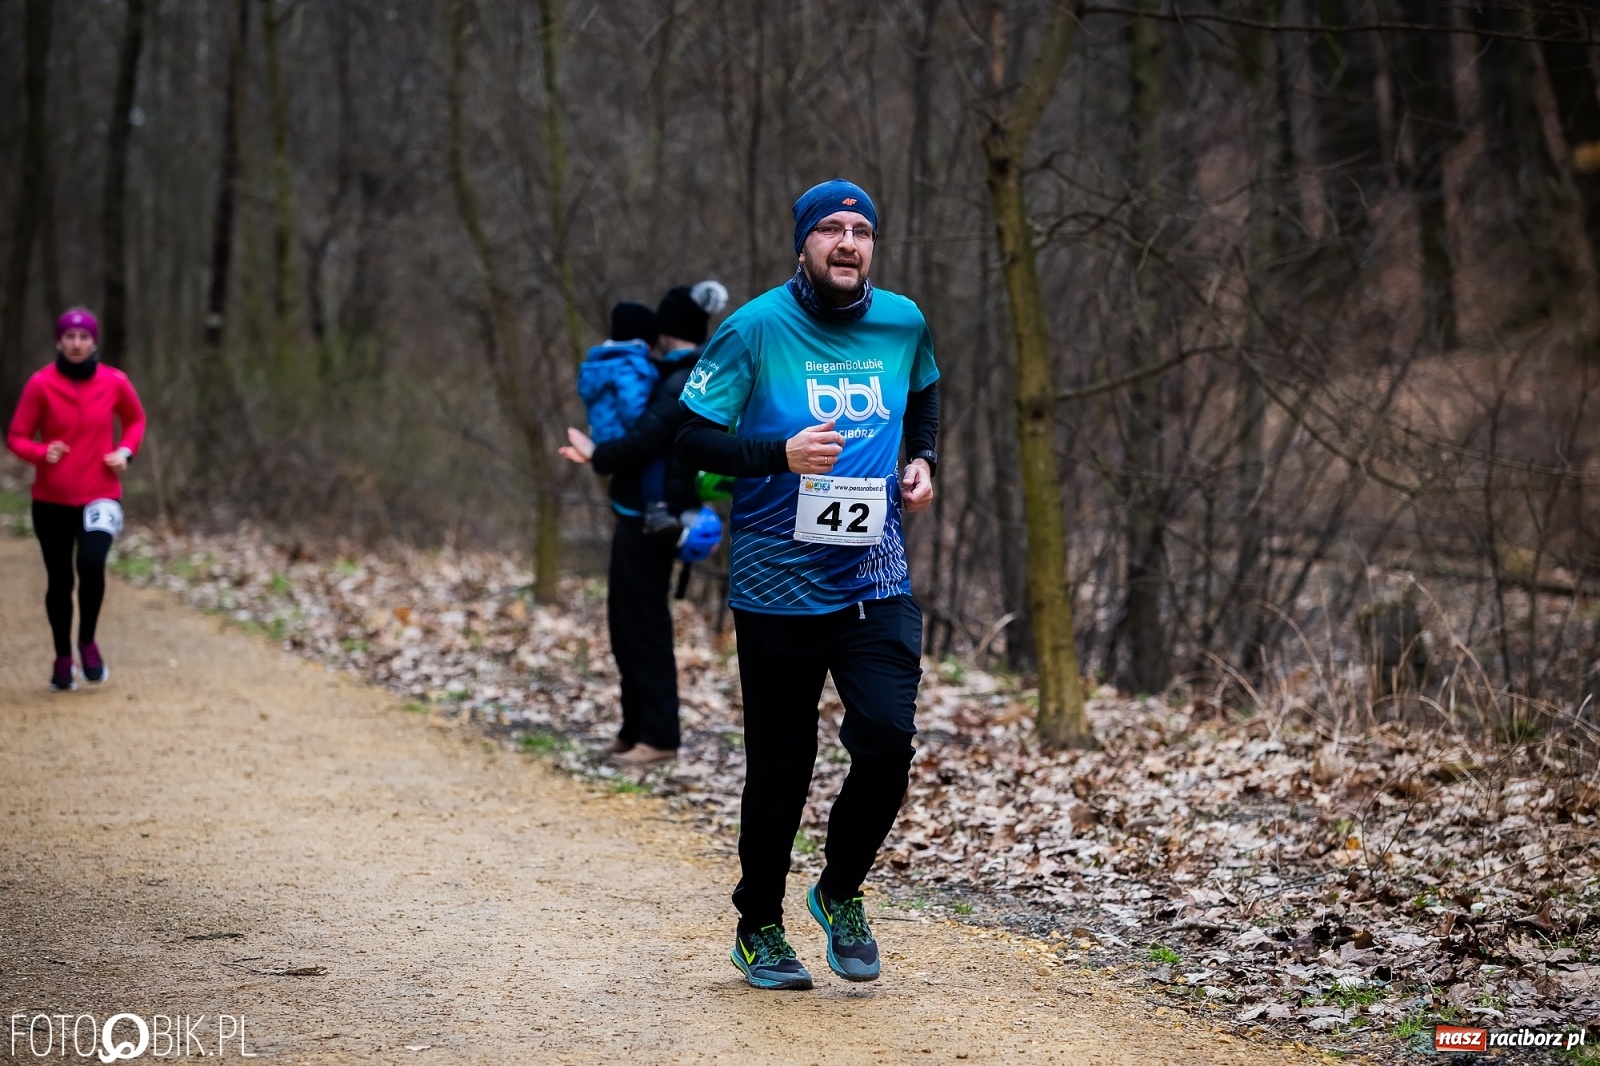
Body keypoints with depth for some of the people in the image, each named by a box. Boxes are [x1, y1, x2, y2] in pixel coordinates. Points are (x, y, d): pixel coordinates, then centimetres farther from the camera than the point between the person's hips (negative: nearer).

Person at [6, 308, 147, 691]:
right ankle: (63, 659, 25)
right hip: (52, 499, 0)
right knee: (59, 580, 7)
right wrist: (42, 452, -23)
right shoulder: (41, 384, -7)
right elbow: (16, 437, -3)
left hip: (100, 495, 0)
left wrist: (126, 450, -2)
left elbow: (135, 420, 17)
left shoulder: (114, 382, -2)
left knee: (92, 564, -23)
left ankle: (87, 642, 0)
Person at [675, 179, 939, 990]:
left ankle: (841, 892, 13)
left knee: (887, 739, -14)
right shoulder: (755, 330, -8)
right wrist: (782, 454, -23)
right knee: (779, 770, 3)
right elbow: (690, 440, -9)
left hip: (876, 582, 3)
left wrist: (922, 459, 9)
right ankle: (759, 928, 25)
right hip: (776, 587, -3)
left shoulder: (903, 324, 5)